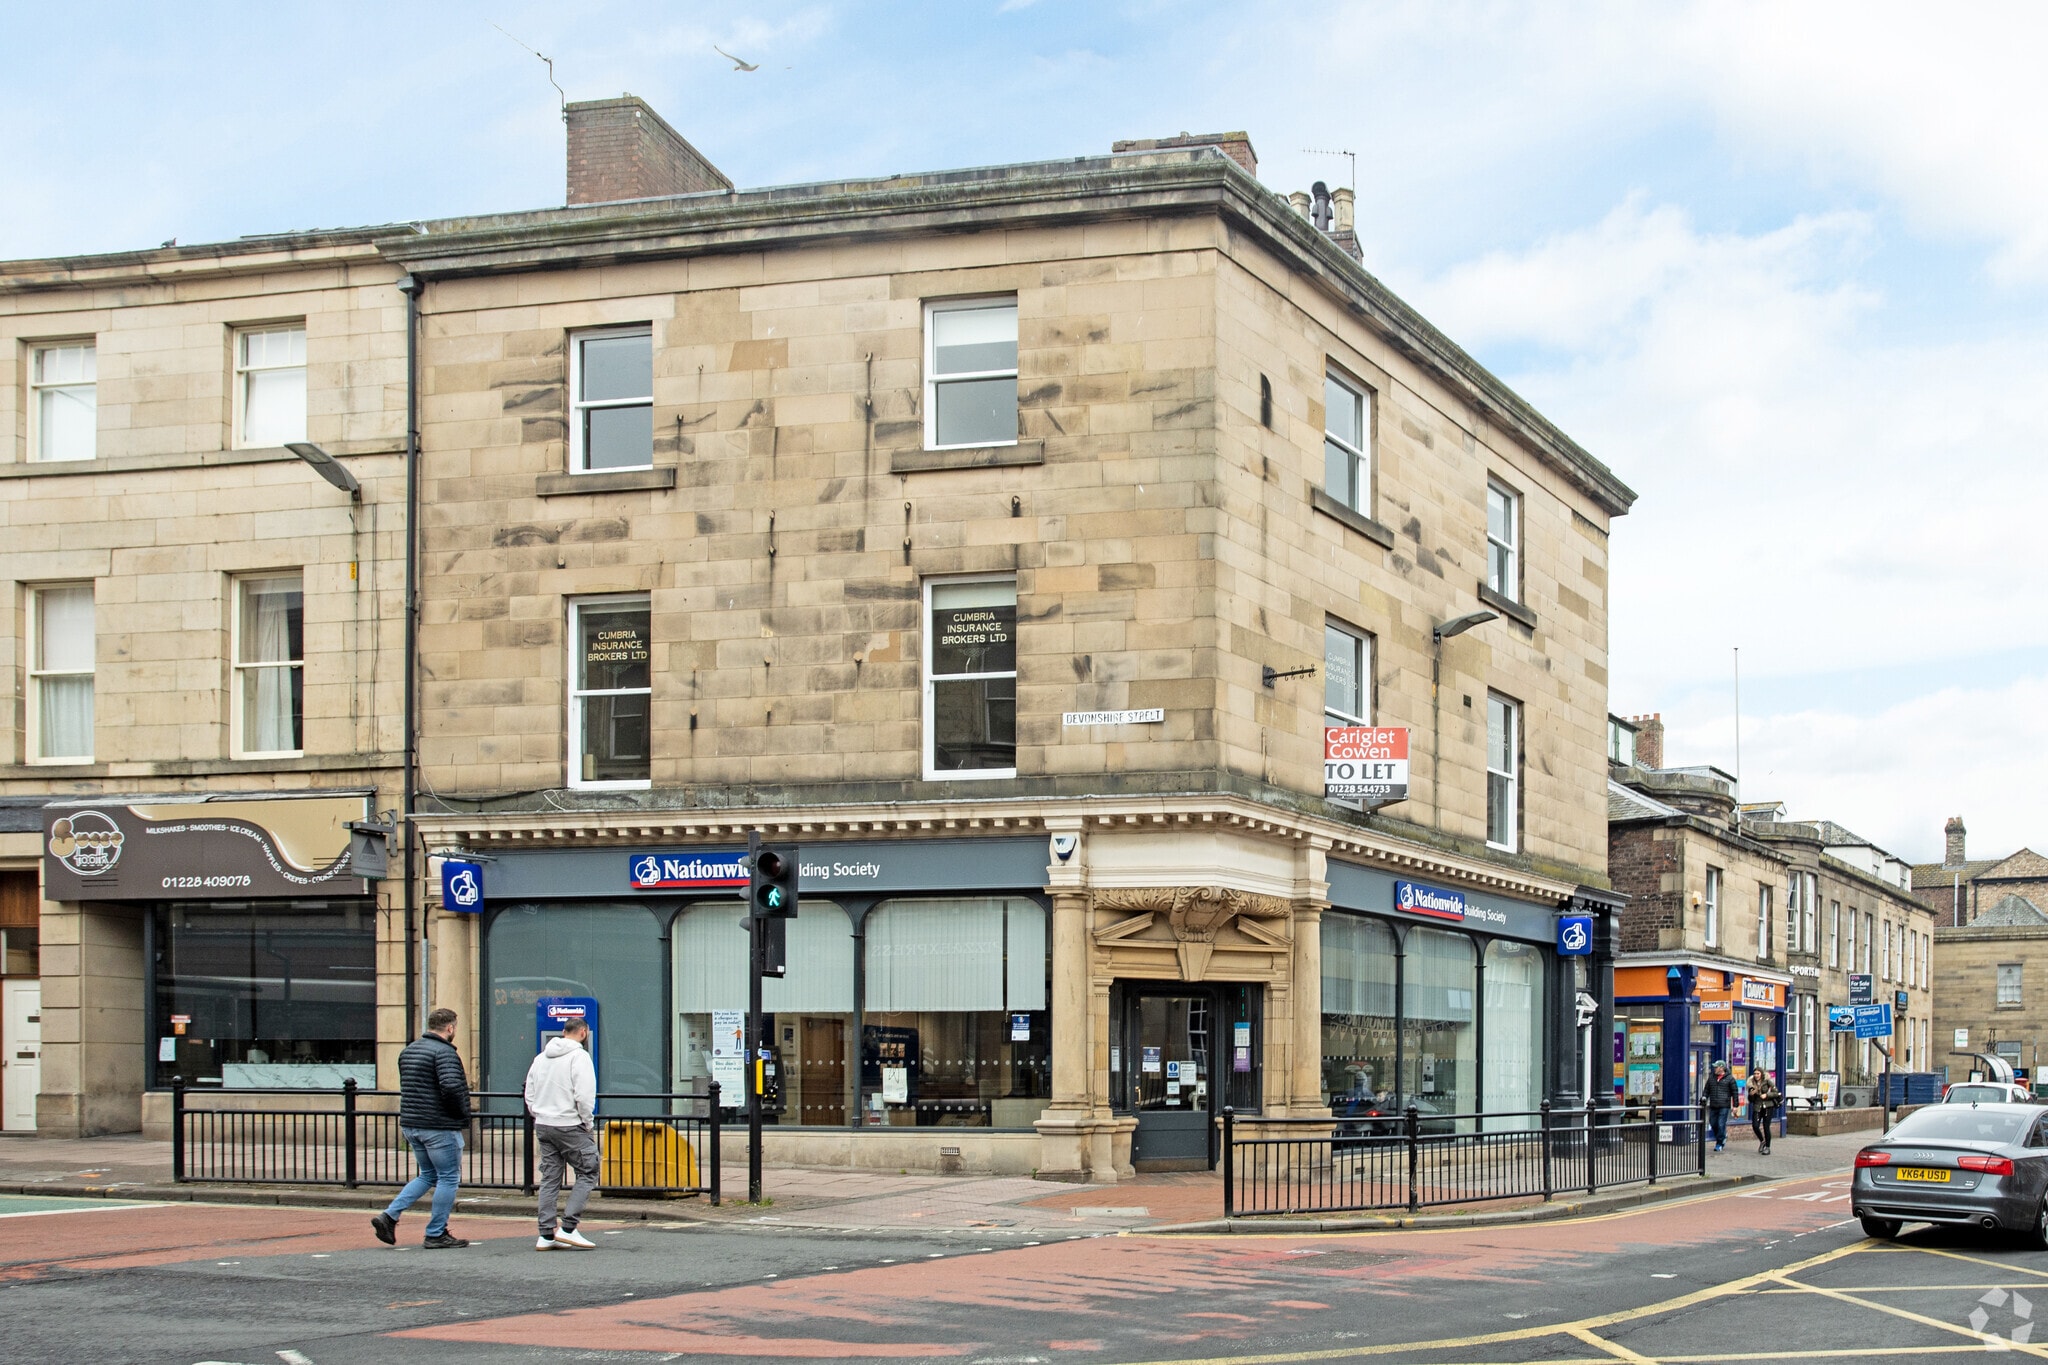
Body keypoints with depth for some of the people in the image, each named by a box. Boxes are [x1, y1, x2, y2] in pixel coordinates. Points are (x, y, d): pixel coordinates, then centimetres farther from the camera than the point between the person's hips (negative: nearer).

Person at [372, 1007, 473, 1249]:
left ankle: (389, 1216, 7)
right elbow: (451, 1086, -28)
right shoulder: (444, 1052, -15)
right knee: (448, 1179, 4)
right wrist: (461, 1113, -13)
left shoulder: (409, 1050, 14)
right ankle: (436, 1235, 6)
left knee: (428, 1175, 20)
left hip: (412, 1126, 9)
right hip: (439, 1127, -9)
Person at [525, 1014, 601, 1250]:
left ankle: (546, 1235, 8)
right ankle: (568, 1228, -7)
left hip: (543, 1125, 8)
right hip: (570, 1126, -8)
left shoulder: (542, 1057, 15)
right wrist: (588, 1124, -6)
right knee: (587, 1174, 1)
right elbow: (584, 1096, -17)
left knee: (549, 1179, 11)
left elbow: (529, 1094, 16)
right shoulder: (579, 1056, -10)